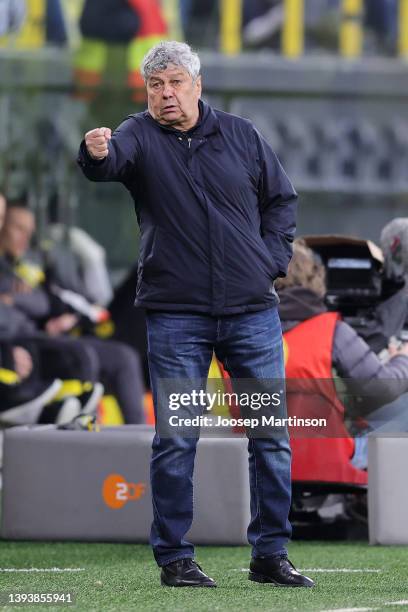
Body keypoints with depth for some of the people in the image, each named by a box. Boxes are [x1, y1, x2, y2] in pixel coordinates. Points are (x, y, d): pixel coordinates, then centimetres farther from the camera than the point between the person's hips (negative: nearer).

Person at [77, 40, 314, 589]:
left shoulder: (241, 136, 7)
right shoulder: (140, 137, -1)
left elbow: (281, 199, 17)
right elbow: (110, 162, -23)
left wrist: (271, 261, 4)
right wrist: (96, 153, -47)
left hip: (251, 311, 3)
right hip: (176, 313, -3)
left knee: (271, 435, 4)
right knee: (176, 440, 0)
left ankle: (271, 554, 13)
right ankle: (174, 558, 7)